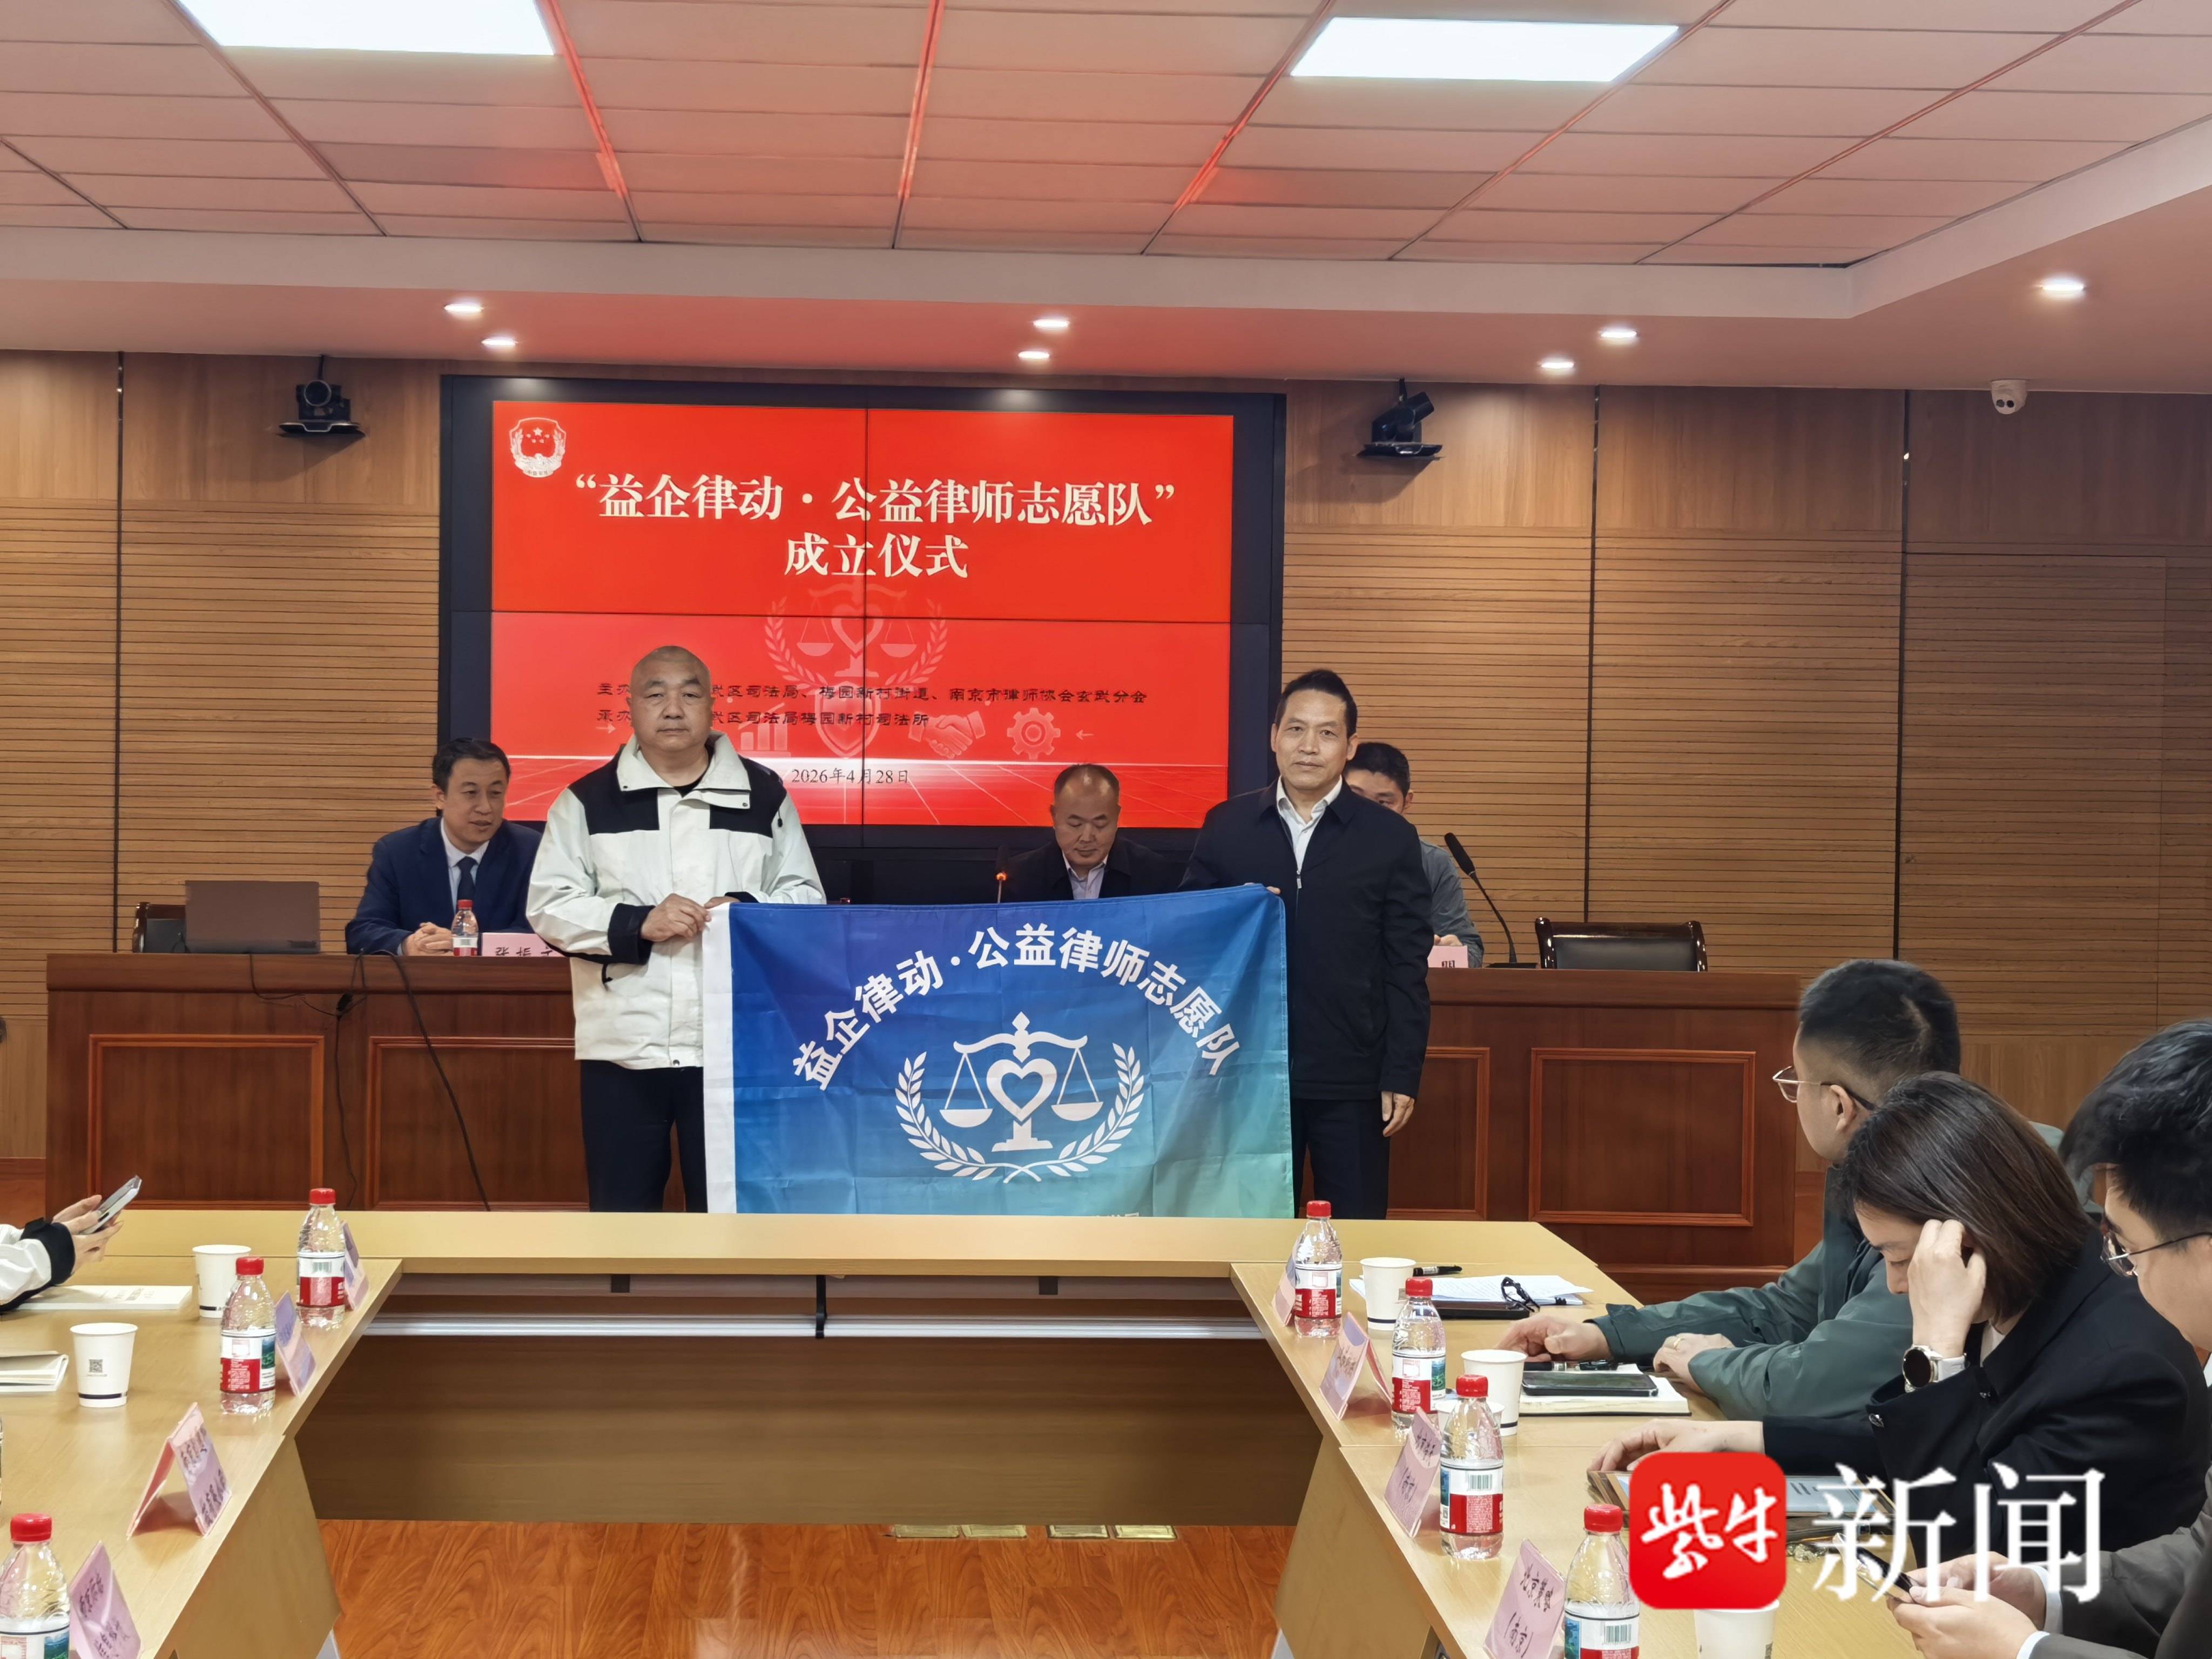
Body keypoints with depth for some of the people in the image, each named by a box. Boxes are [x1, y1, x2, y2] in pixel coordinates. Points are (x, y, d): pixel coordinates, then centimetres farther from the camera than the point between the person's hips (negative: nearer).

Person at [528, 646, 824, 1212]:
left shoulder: (764, 796, 8)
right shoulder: (588, 801, 5)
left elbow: (806, 898, 9)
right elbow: (550, 907, 0)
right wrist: (638, 923, -15)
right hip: (623, 1046, 0)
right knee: (621, 1207, 6)